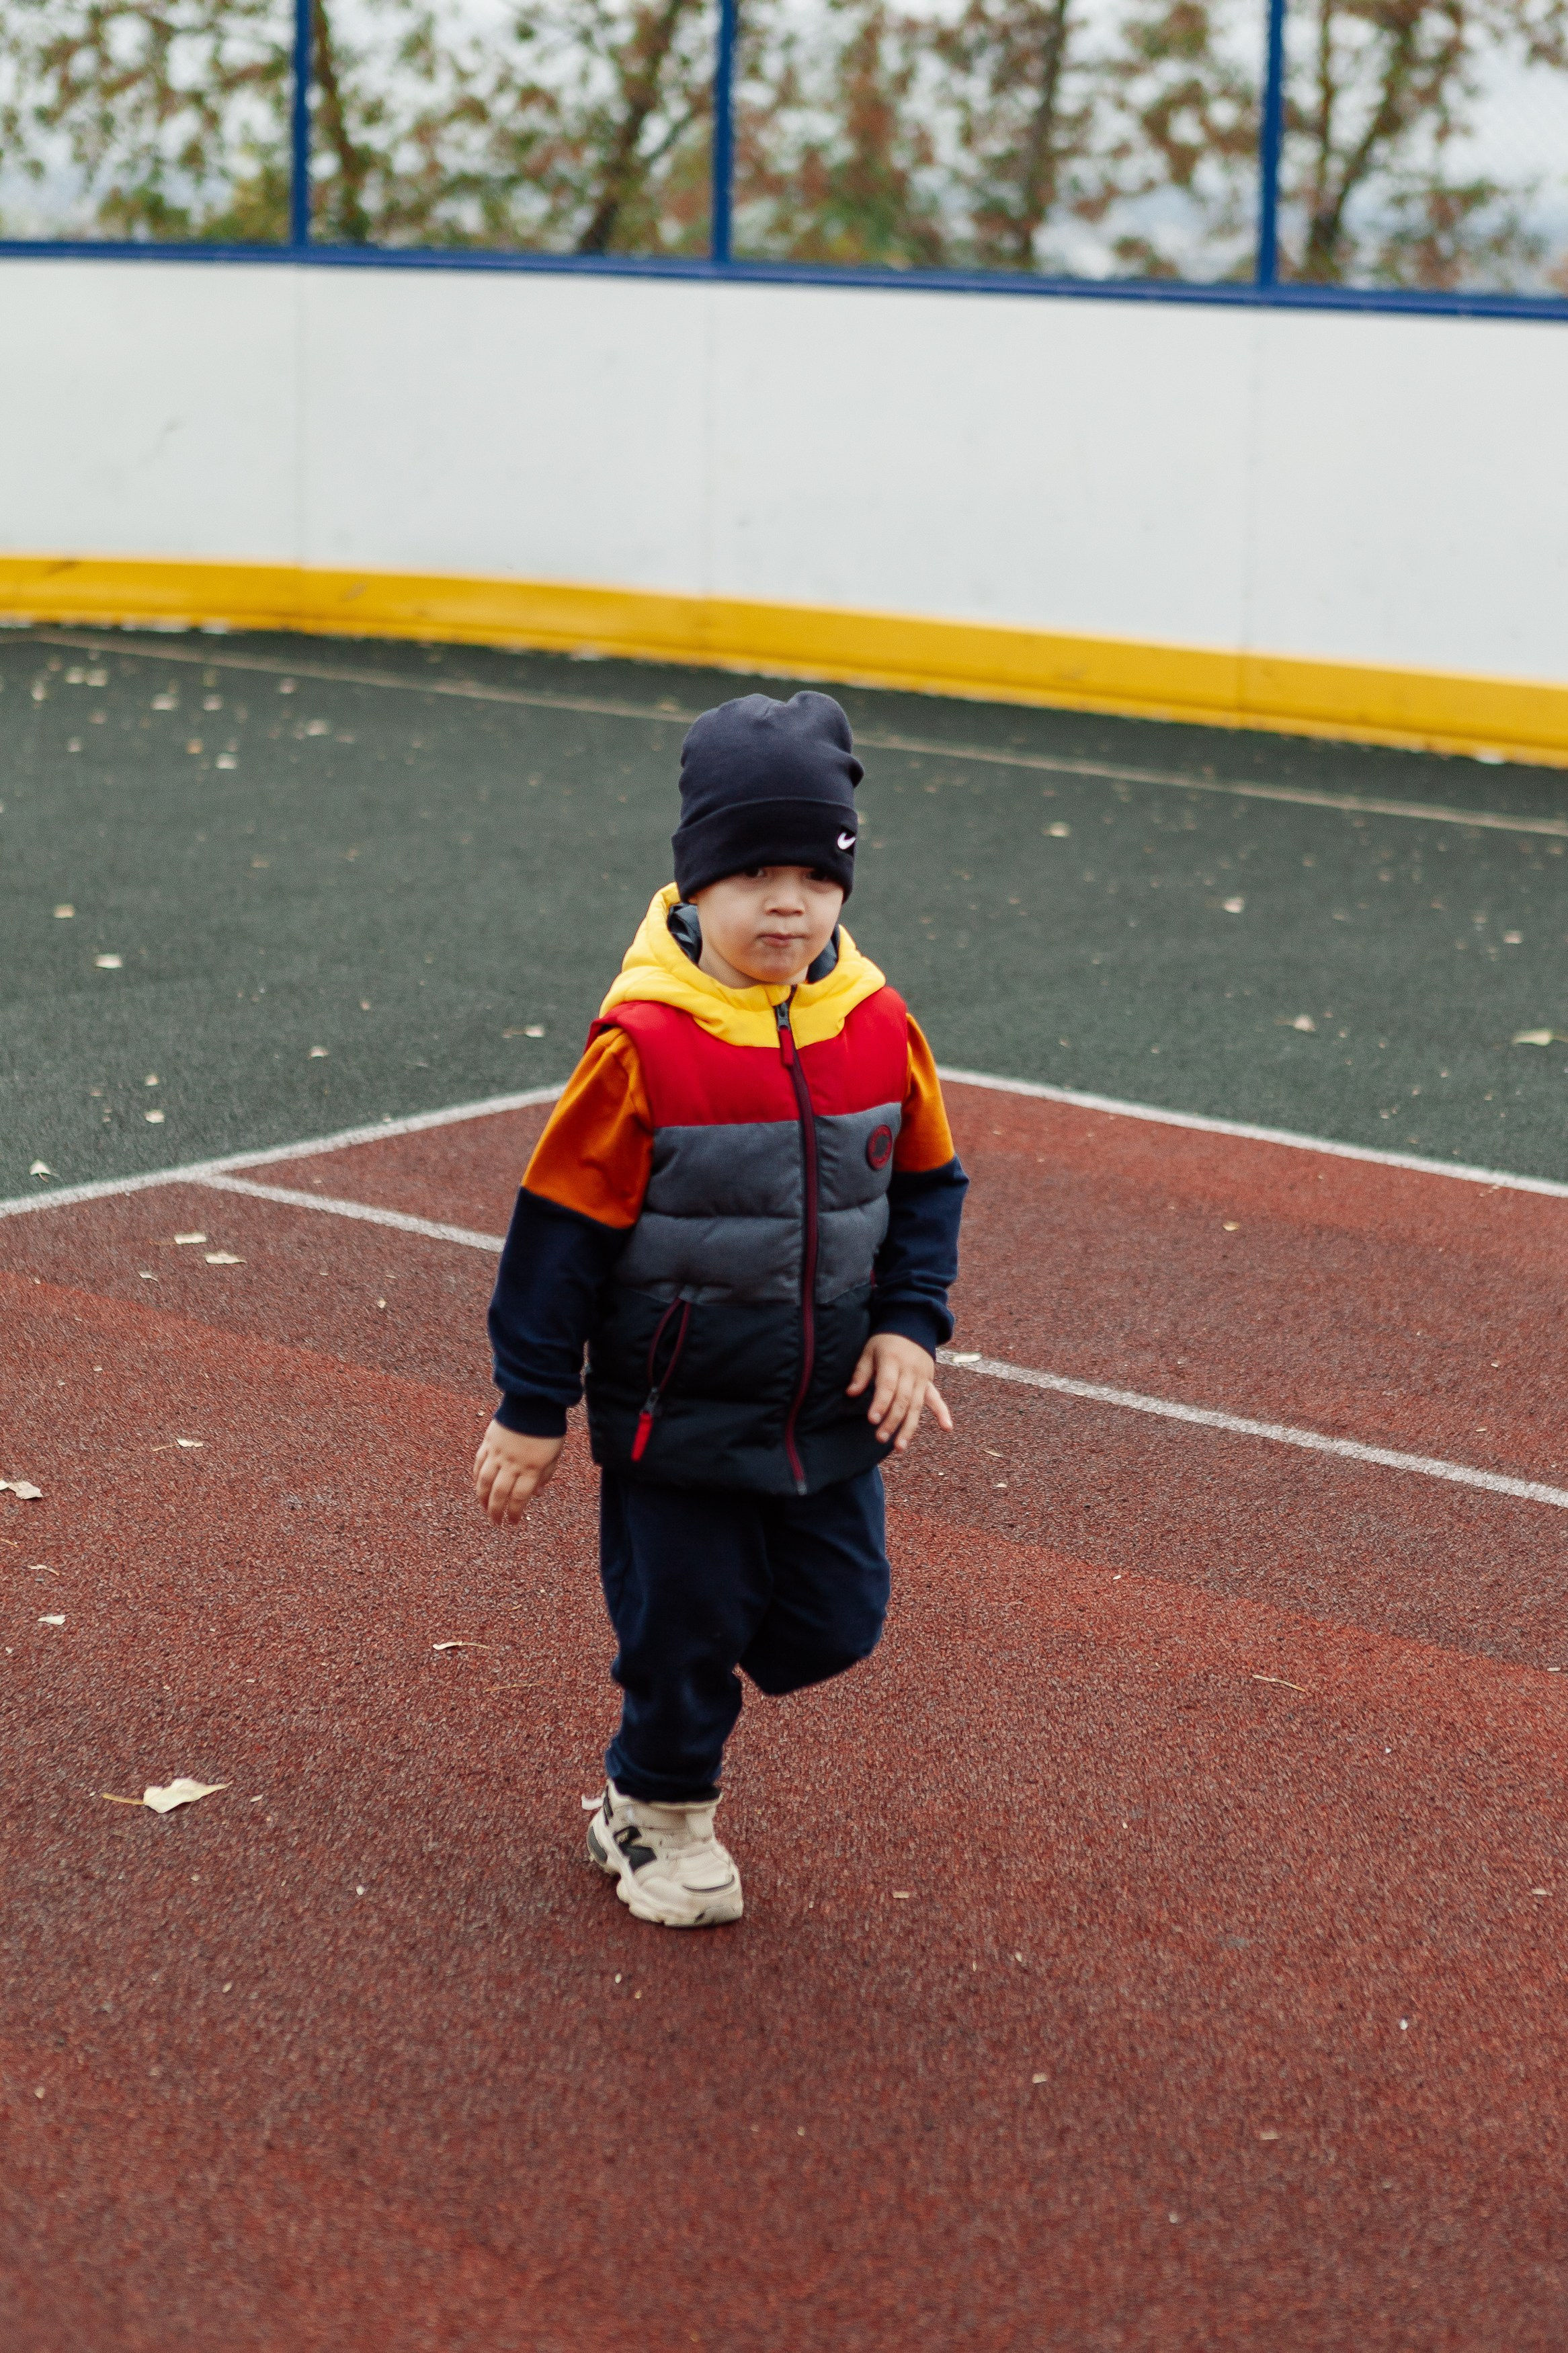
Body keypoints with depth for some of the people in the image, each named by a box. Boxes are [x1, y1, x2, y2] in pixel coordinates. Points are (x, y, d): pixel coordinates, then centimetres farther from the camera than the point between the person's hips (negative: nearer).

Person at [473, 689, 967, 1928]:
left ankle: (683, 1700, 39)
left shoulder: (880, 1028, -6)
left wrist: (908, 1326, -2)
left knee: (835, 1620, 10)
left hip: (831, 1411, 4)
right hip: (675, 1416, -4)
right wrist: (531, 1408, -9)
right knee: (682, 1627, 7)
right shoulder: (643, 1046, -19)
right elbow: (562, 1230, -12)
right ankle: (659, 1812, 34)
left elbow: (926, 1185, 9)